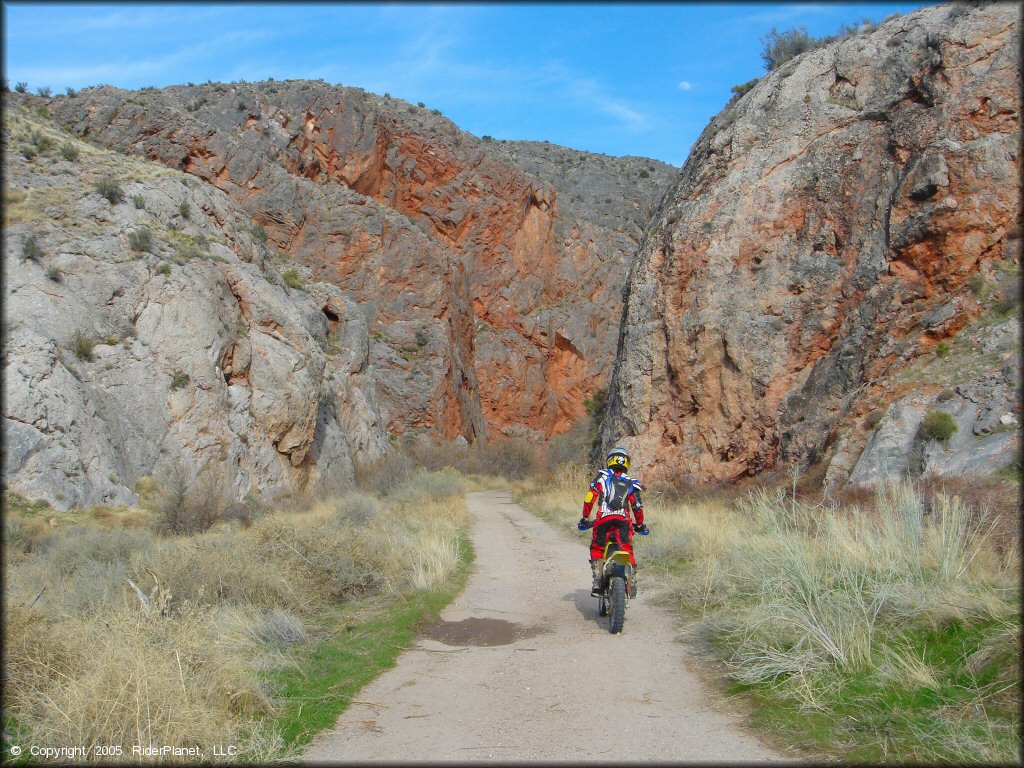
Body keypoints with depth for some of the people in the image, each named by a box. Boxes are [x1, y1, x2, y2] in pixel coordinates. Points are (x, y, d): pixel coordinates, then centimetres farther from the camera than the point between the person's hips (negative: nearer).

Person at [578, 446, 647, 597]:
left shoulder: (602, 476, 14)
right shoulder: (631, 483, 19)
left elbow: (590, 496, 4)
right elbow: (637, 506, 13)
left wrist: (585, 517, 13)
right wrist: (640, 525, 28)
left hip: (603, 518, -1)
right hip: (623, 519, 1)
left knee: (596, 548, 13)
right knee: (628, 550, 10)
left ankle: (597, 581, -1)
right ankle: (631, 583, -1)